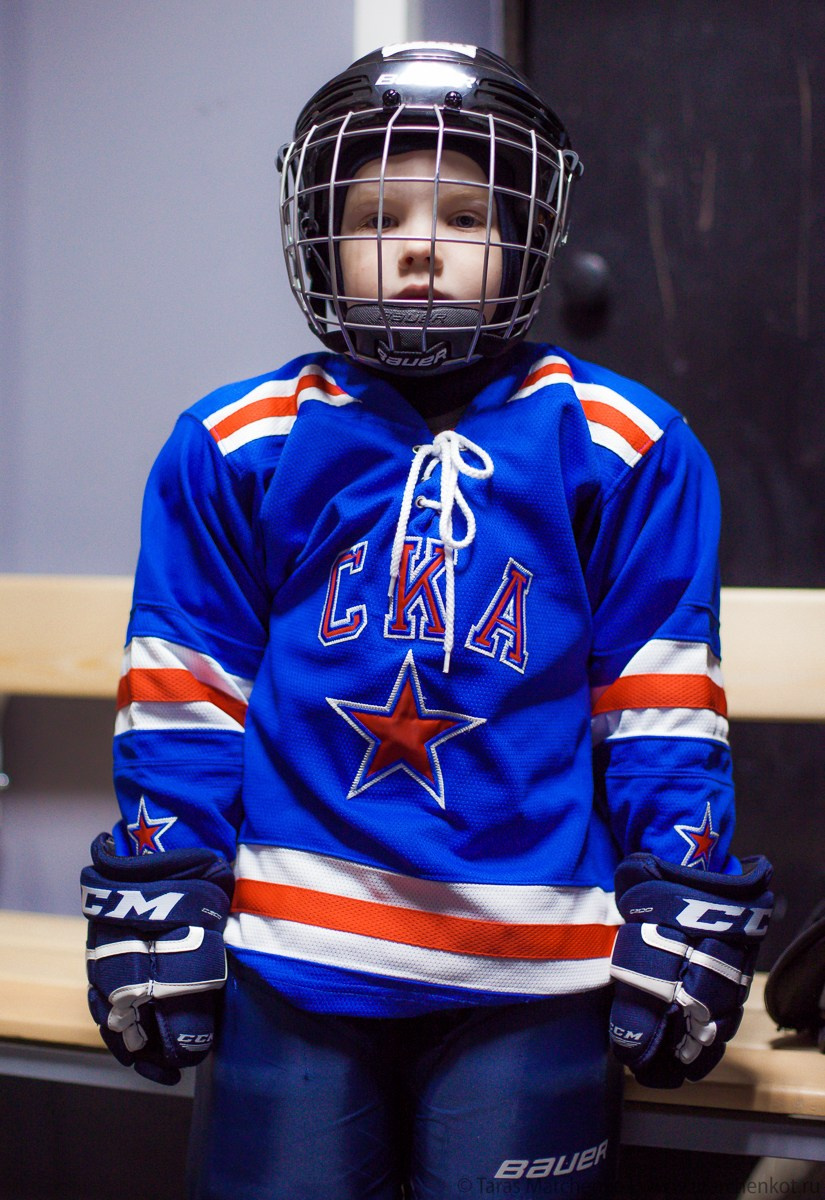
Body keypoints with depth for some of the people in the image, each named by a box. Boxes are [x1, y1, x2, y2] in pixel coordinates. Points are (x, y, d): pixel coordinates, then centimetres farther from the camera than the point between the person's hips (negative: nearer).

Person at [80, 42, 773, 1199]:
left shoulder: (622, 447, 1)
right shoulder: (236, 447, 2)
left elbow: (661, 712, 4)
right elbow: (184, 700, 5)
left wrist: (680, 917, 2)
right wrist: (159, 906, 4)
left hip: (532, 973, 0)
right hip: (292, 952, 1)